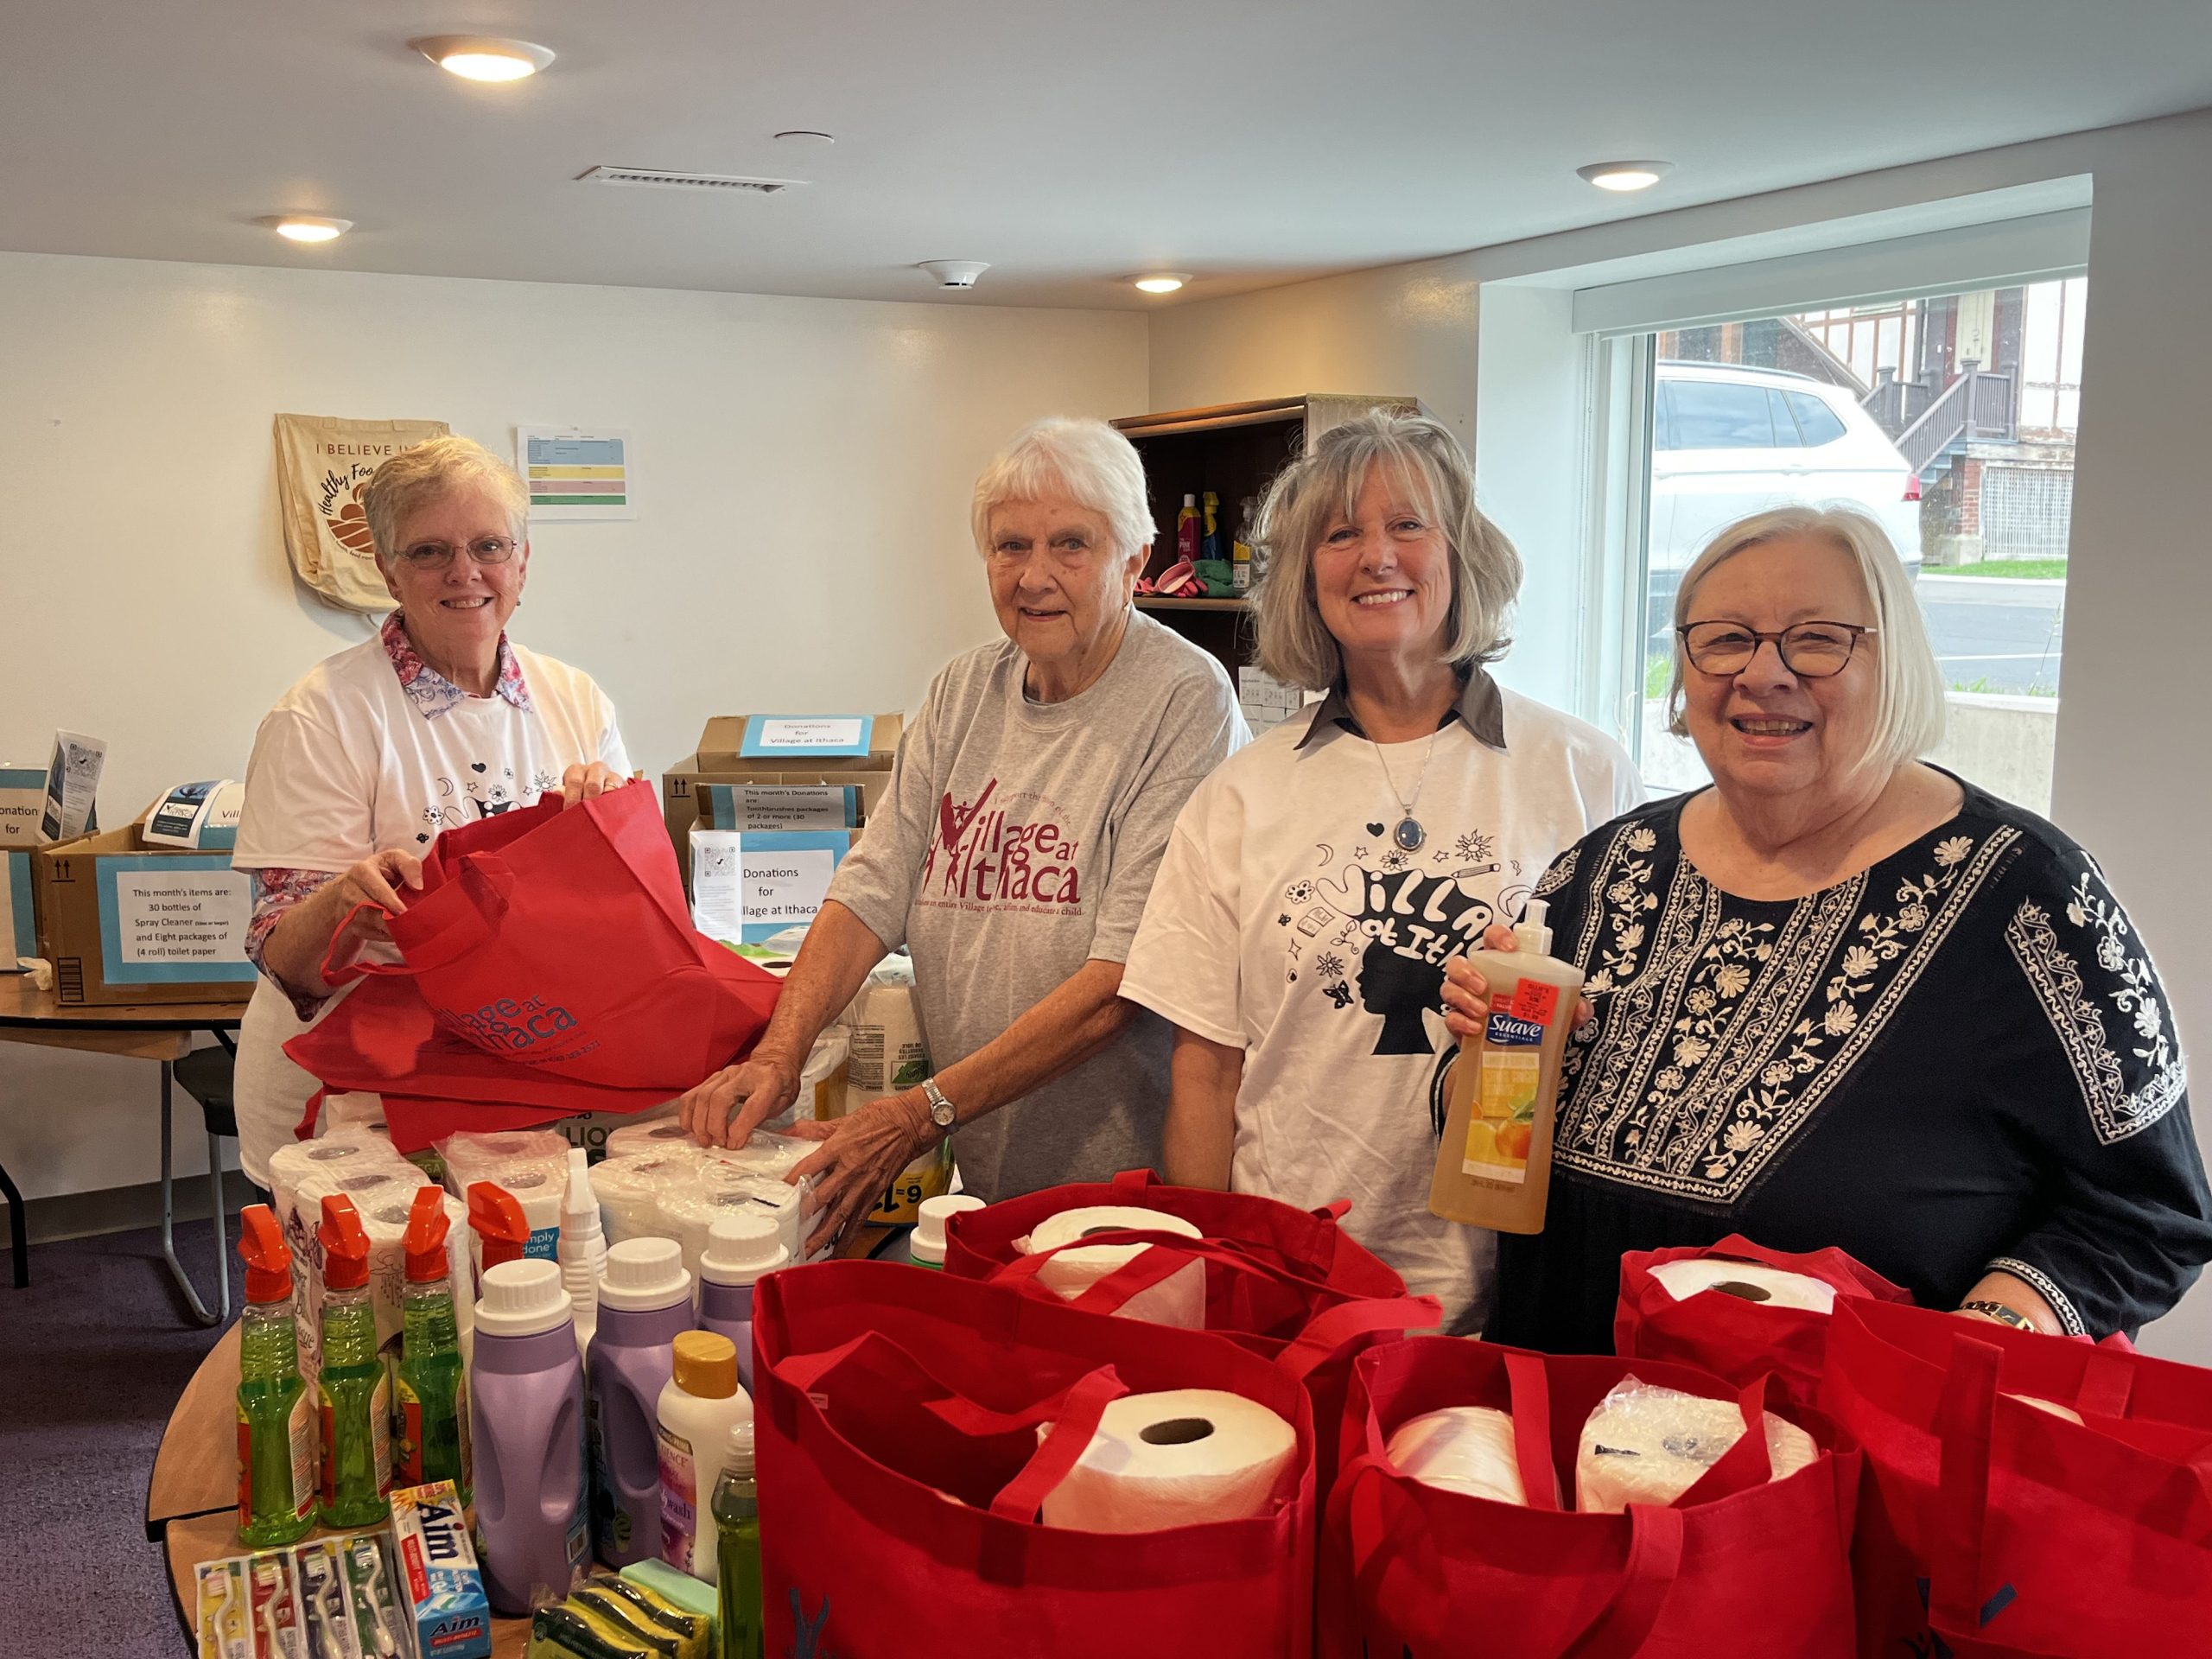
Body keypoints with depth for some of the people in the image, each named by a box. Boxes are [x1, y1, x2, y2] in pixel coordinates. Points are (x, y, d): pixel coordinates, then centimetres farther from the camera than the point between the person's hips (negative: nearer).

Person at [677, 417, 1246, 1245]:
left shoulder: (1185, 701, -15)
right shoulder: (964, 690, 7)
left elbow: (1121, 983, -21)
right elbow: (871, 893, 1)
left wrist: (921, 1114, -23)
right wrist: (777, 1058, -14)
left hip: (1125, 1178, -5)